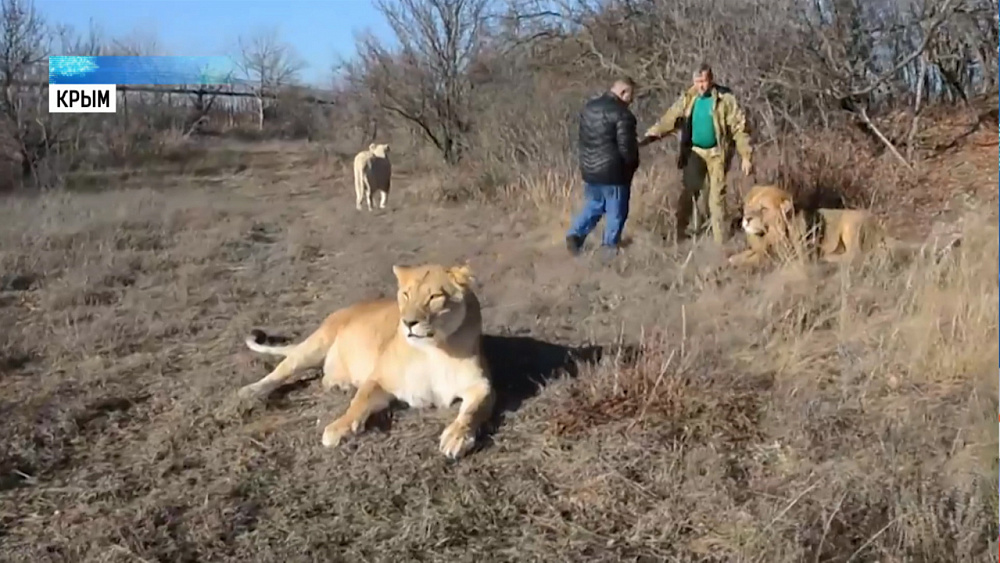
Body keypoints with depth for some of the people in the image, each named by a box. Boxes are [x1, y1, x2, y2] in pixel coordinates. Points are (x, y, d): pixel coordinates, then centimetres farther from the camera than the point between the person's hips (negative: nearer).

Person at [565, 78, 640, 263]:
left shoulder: (588, 107, 7)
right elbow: (626, 147, -19)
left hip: (589, 168, 7)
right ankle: (609, 247, 16)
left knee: (593, 205, 22)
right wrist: (632, 165, 0)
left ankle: (575, 235, 9)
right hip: (613, 171, -7)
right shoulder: (621, 113, -18)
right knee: (616, 212, 8)